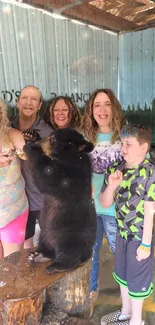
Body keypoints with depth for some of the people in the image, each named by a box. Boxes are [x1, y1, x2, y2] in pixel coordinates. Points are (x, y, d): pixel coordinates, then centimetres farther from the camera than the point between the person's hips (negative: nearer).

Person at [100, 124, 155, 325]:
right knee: (122, 273, 22)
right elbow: (105, 204, 0)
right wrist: (111, 186, -20)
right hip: (122, 232, 6)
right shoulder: (116, 169, -5)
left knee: (137, 277, 12)